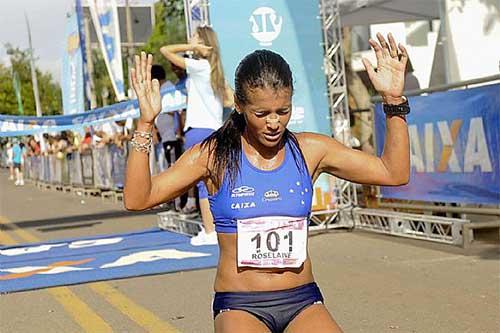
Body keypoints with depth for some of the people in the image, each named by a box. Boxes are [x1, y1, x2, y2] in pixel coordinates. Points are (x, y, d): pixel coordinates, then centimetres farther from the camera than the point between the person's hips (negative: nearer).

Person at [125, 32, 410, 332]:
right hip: (239, 306, -2)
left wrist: (394, 99, -4)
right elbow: (137, 200, -8)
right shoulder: (214, 155, -3)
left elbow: (395, 174, 4)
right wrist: (145, 125, -17)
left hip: (303, 302, 2)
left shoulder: (309, 150, 3)